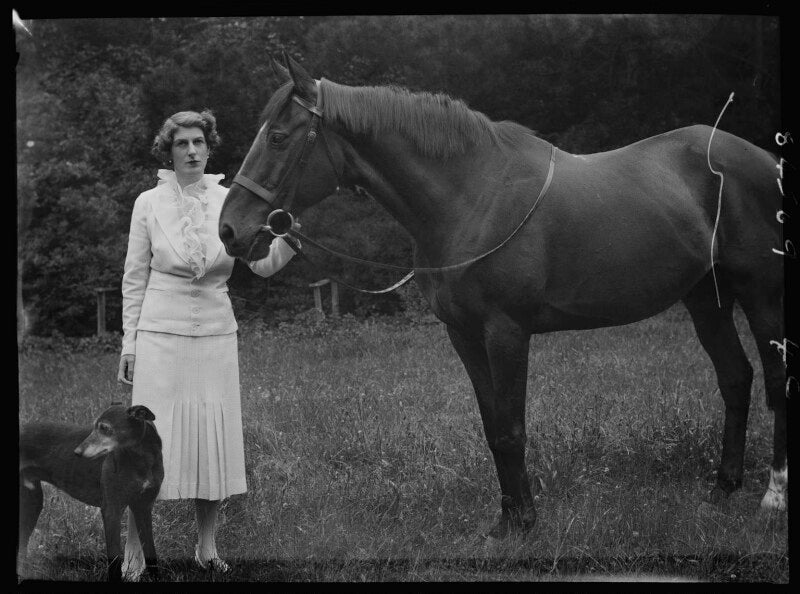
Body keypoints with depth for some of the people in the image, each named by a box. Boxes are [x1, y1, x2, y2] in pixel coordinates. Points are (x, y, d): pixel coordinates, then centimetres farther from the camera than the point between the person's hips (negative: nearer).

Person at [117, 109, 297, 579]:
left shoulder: (229, 201, 3)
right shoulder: (149, 204, 0)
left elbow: (263, 264, -6)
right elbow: (135, 279, 3)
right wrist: (129, 344, 1)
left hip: (216, 334, 2)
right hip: (161, 333, -2)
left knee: (214, 439, 4)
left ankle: (207, 545, 17)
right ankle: (134, 551, 5)